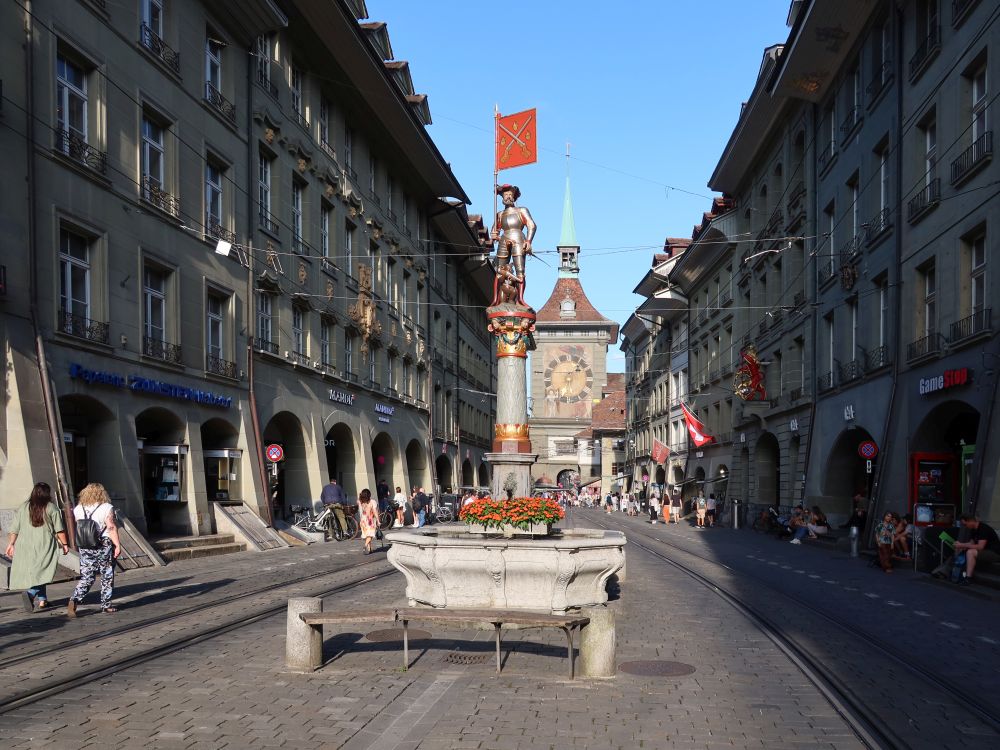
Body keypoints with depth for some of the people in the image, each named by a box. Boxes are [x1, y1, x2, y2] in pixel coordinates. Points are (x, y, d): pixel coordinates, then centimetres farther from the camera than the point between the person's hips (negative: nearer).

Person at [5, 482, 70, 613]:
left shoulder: (23, 507, 8)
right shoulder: (51, 508, -2)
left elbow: (14, 529, 7)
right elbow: (59, 529, -3)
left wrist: (11, 544, 13)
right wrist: (64, 544, 4)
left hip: (26, 546, 4)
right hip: (45, 545, -4)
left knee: (33, 573, 12)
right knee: (42, 572, -1)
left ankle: (41, 601, 14)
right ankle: (31, 593, -24)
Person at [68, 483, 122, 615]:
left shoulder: (78, 509, 6)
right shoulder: (106, 508, -7)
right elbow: (111, 528, -13)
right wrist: (118, 545, -11)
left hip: (85, 548, 4)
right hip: (104, 546, -4)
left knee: (86, 577, 9)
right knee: (107, 577, 8)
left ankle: (74, 600, -10)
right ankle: (106, 605, 13)